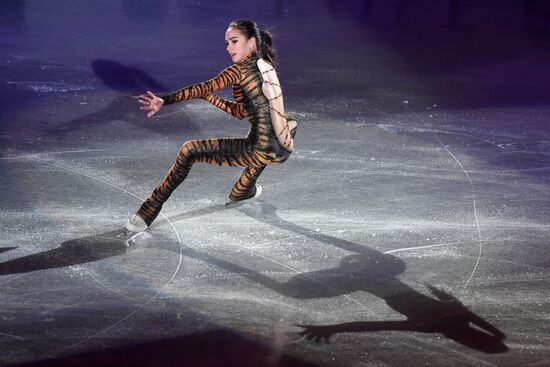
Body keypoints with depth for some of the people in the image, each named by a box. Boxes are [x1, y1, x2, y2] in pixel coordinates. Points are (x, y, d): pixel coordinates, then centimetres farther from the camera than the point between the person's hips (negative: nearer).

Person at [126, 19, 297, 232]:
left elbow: (204, 88, -22)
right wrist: (208, 97, 20)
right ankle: (245, 190, 55)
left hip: (260, 153, -8)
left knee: (188, 151, -6)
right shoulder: (266, 68, 17)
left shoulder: (239, 71, -7)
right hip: (283, 149, 8)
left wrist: (165, 101, -29)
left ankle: (148, 213, -3)